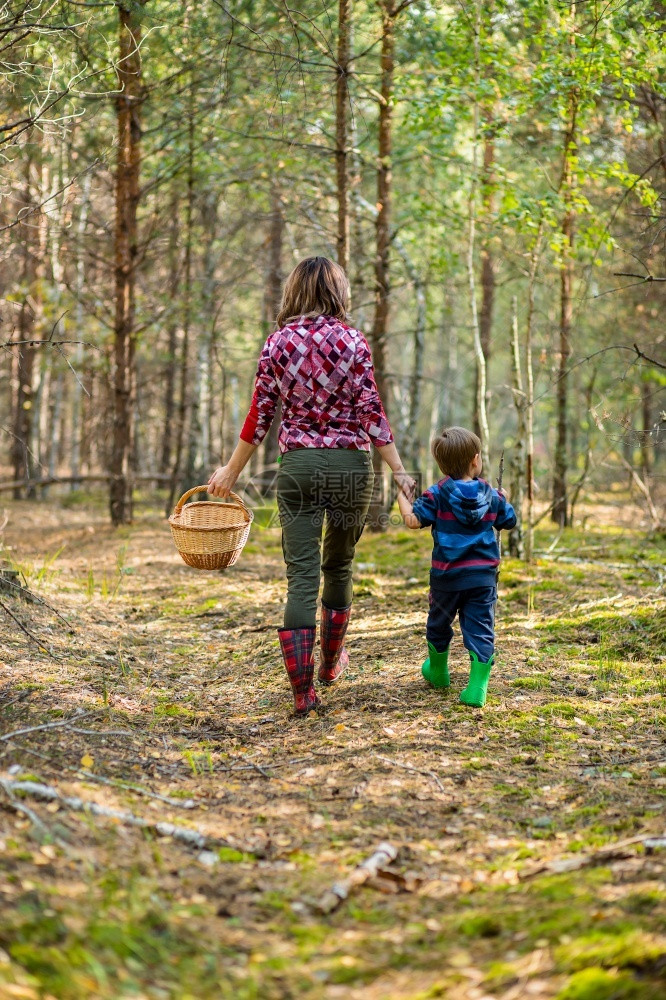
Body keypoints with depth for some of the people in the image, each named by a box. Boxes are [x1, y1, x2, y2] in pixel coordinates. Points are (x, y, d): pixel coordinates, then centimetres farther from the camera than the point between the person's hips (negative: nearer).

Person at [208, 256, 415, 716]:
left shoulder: (278, 342, 1)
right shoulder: (352, 341, -4)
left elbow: (260, 415, 2)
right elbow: (371, 413, -8)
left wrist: (231, 472, 12)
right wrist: (399, 471, -5)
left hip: (298, 463, 1)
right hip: (350, 462, -1)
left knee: (302, 574, 0)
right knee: (339, 565, 19)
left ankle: (303, 688, -7)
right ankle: (331, 662, 36)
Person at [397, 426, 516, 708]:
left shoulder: (437, 495, -9)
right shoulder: (492, 496, 2)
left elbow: (413, 520, -14)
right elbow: (509, 521, 15)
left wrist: (402, 497, 3)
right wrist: (503, 500, 34)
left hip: (447, 575, -1)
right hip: (483, 575, 1)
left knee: (439, 624, 21)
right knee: (480, 629, 0)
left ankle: (438, 672, 41)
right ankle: (477, 688, -11)